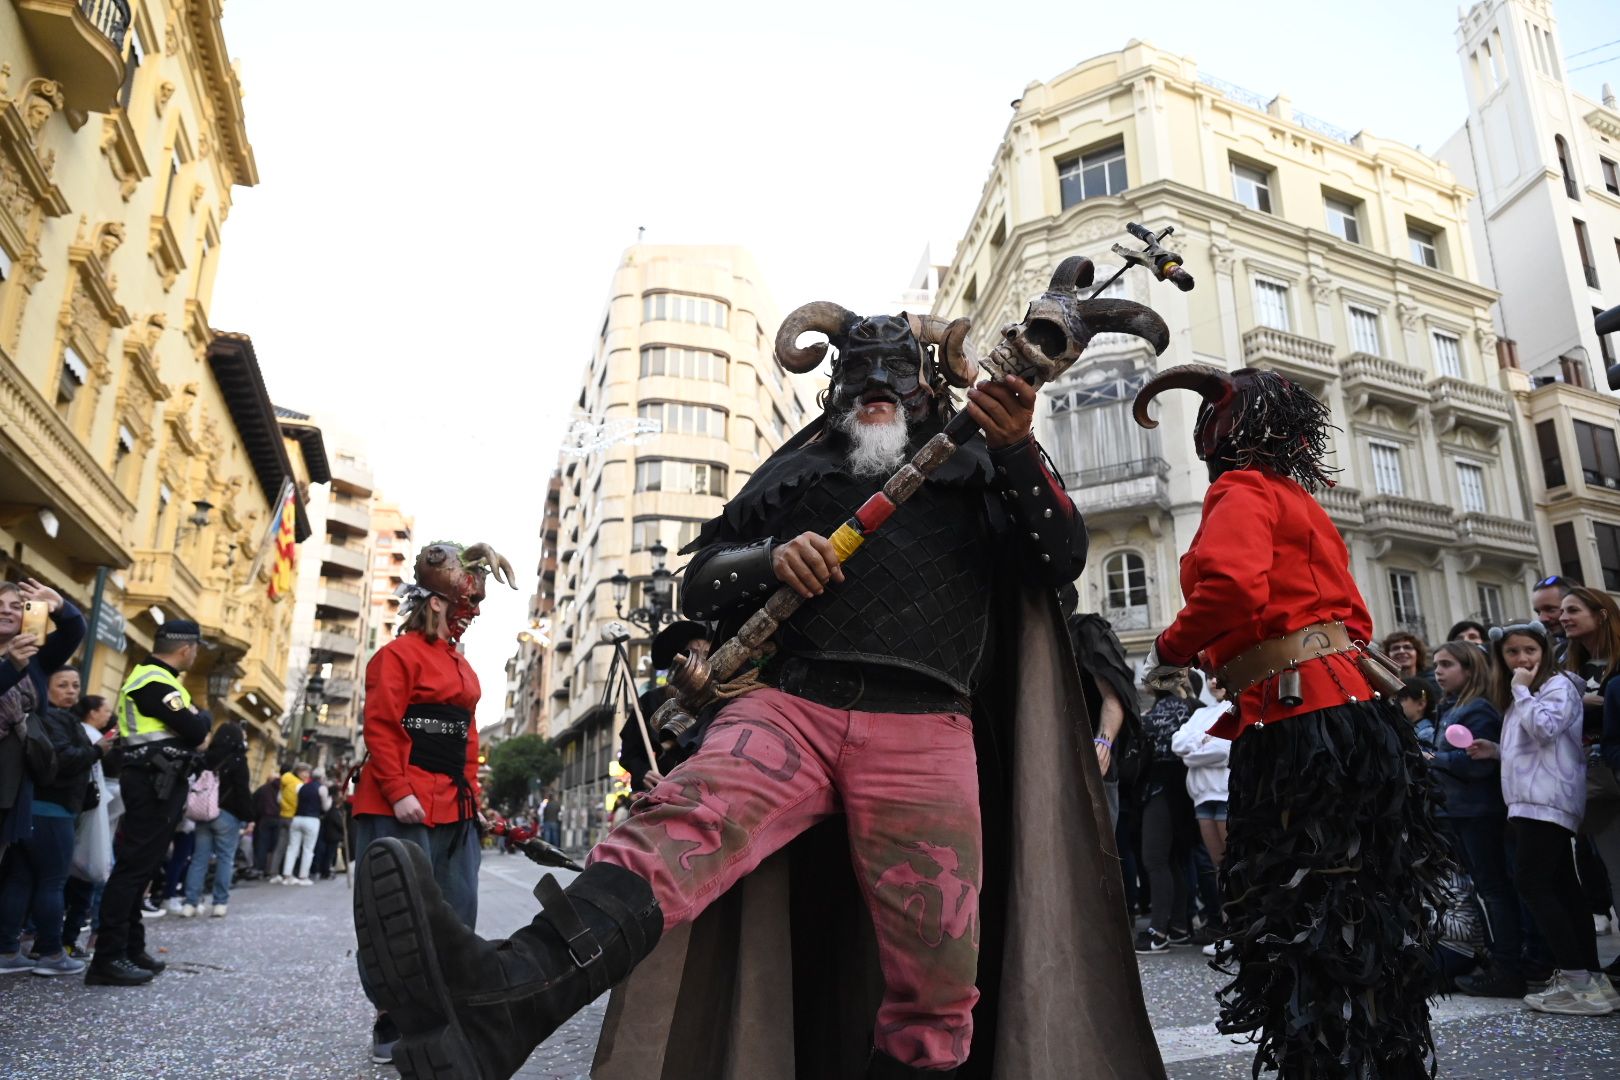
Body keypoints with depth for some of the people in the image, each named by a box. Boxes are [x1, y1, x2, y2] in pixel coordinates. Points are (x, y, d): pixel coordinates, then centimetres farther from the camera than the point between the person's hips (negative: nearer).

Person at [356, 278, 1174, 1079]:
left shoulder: (977, 467, 23)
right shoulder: (797, 468, 26)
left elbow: (1063, 559, 10)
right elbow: (701, 580, 22)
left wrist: (1018, 452, -5)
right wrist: (771, 560, 0)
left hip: (922, 730, 1)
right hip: (789, 704, 0)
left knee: (937, 980, -5)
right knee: (681, 824, -29)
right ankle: (490, 1007, -47)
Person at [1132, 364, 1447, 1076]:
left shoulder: (1241, 491, -5)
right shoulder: (1299, 500, 22)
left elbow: (1231, 584, -25)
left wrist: (1168, 651, -8)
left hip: (1299, 722, -10)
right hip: (1351, 711, 10)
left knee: (1301, 918, -2)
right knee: (1359, 910, 17)